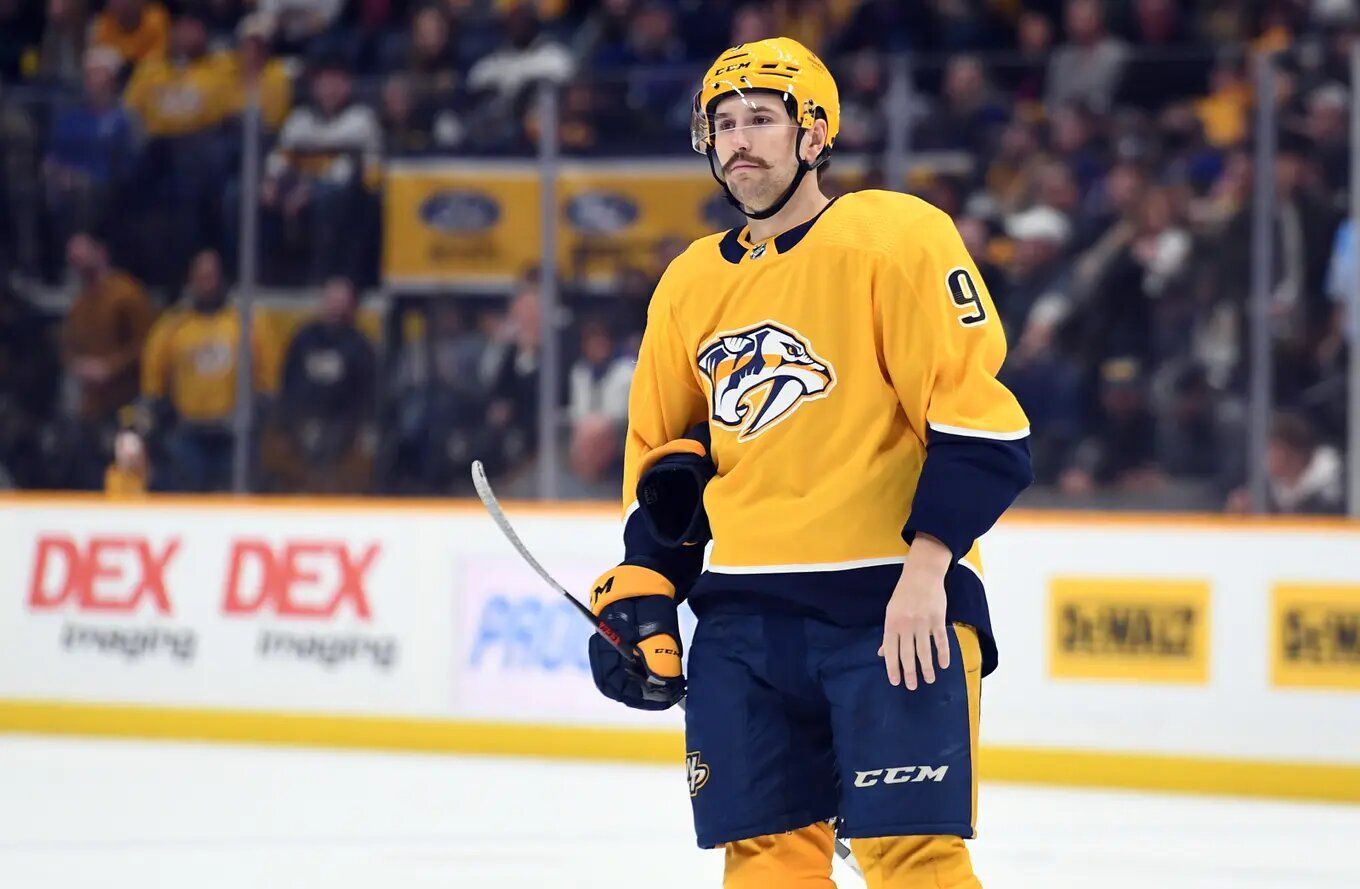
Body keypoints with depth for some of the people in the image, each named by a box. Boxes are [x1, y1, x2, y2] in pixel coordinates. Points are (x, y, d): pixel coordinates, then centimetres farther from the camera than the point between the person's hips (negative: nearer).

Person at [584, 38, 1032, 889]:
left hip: (894, 604, -6)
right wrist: (641, 596, 13)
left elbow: (977, 413, -12)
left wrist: (928, 567, -19)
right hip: (744, 618, 6)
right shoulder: (691, 284, 14)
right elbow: (663, 458, 24)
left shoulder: (893, 238, -6)